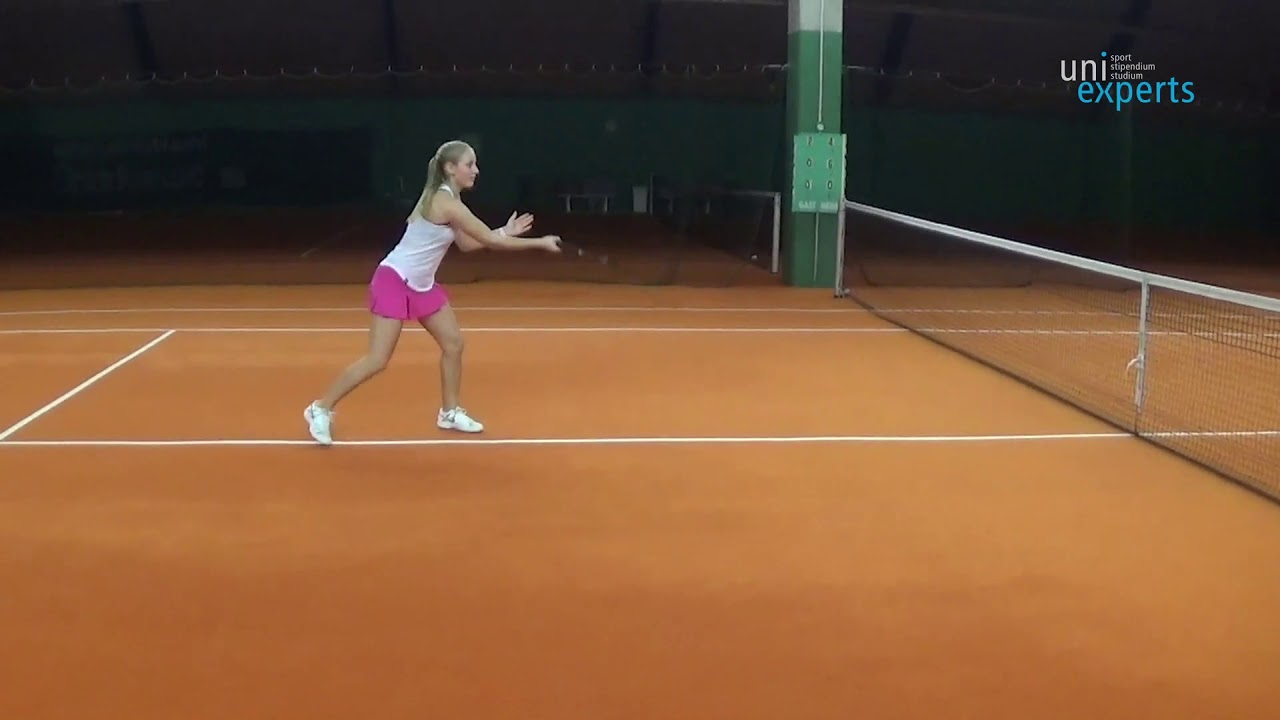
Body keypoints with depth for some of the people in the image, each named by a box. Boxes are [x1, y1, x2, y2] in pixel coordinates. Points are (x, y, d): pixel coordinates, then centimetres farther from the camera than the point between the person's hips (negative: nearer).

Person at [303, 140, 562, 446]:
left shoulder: (448, 198, 6)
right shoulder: (447, 203, -23)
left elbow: (467, 244, 14)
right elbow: (491, 242, -21)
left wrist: (504, 231, 4)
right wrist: (540, 243, -15)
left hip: (421, 284, 10)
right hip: (394, 280, -10)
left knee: (453, 344, 8)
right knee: (377, 361, -9)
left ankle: (449, 413, 23)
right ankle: (321, 409, 4)